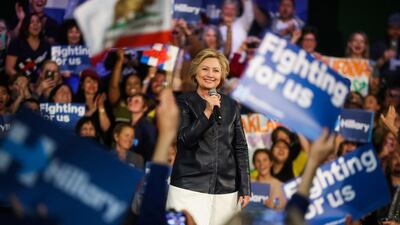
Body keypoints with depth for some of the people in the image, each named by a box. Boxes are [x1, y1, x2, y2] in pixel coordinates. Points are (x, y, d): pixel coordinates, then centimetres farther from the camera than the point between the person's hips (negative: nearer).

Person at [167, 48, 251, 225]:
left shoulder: (231, 106, 11)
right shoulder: (184, 102, 2)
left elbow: (240, 148, 11)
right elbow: (185, 139, -8)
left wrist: (245, 189, 6)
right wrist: (207, 112, -16)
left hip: (226, 190, 3)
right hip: (190, 188, -3)